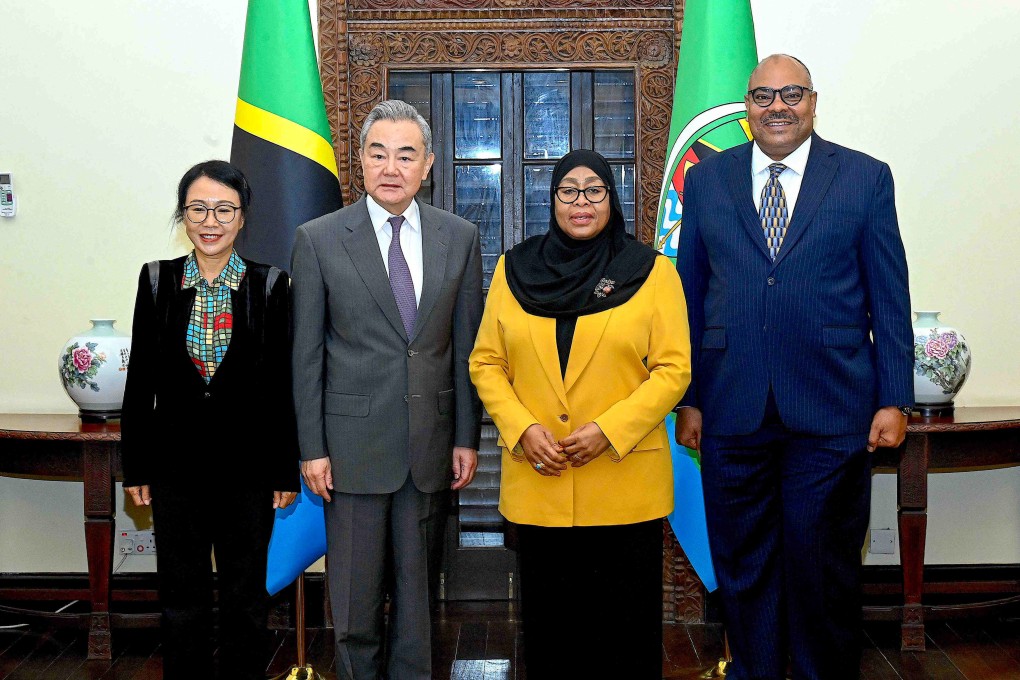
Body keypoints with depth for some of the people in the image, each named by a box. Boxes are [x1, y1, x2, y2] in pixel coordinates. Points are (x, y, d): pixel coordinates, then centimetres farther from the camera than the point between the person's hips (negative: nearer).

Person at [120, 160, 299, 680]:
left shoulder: (269, 285, -3)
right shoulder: (157, 281, 0)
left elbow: (282, 386, -1)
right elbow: (140, 383, 3)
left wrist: (285, 471, -2)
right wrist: (136, 467, 3)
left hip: (247, 466, -1)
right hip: (175, 465, 1)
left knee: (245, 596, 12)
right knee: (182, 597, 12)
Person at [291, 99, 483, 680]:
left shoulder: (460, 237, 3)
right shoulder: (319, 240, -3)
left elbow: (466, 345, 6)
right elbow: (307, 353, -2)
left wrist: (467, 438, 3)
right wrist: (312, 448, -4)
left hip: (433, 443, 2)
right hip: (354, 443, -2)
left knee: (419, 586, 13)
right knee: (355, 593, 7)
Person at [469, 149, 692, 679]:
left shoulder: (651, 271, 1)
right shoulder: (515, 269, 7)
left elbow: (673, 369, -4)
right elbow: (486, 363, 7)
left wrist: (609, 430, -15)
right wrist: (523, 429, -8)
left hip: (625, 483, -2)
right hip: (537, 484, 2)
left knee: (624, 621, 6)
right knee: (549, 621, 11)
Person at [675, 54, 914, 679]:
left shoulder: (867, 178, 3)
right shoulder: (706, 180, 7)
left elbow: (890, 298, 2)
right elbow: (691, 295, 8)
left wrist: (894, 399, -2)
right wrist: (688, 399, 6)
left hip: (831, 411, -1)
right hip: (733, 410, 2)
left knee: (825, 565, 8)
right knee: (742, 563, 12)